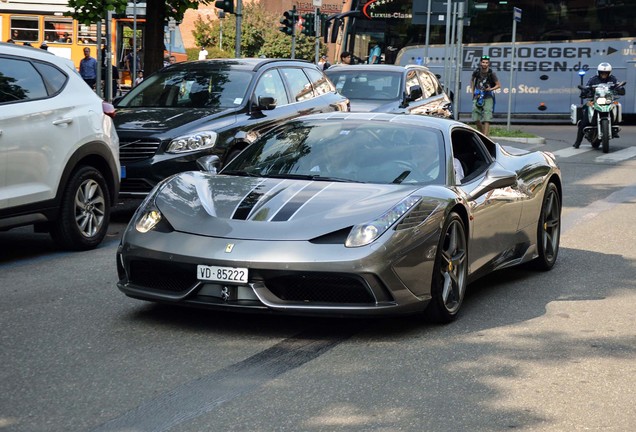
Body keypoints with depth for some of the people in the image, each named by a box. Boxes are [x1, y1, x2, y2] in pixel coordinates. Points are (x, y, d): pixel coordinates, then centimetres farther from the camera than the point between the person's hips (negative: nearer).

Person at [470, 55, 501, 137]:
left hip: (488, 97, -3)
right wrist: (472, 90, 13)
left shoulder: (491, 74, -7)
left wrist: (491, 89, -16)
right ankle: (481, 132, 22)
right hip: (477, 96, 3)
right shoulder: (477, 72, 0)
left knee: (487, 118, -13)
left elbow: (498, 85, 1)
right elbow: (472, 80, 22)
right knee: (476, 118, 0)